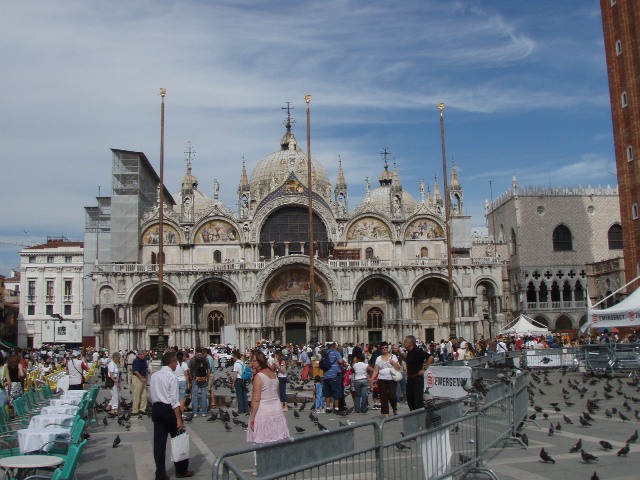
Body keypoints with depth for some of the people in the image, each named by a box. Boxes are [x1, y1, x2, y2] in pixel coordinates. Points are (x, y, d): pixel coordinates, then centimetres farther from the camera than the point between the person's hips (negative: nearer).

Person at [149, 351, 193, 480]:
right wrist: (179, 419, -17)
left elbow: (151, 395, 12)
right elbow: (174, 400, -17)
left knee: (159, 442, 8)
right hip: (168, 410, -7)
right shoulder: (172, 377, -14)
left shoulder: (154, 376, 8)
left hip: (156, 408, 7)